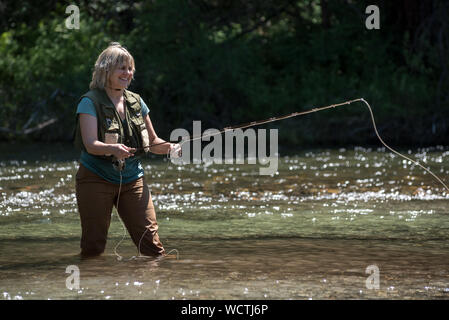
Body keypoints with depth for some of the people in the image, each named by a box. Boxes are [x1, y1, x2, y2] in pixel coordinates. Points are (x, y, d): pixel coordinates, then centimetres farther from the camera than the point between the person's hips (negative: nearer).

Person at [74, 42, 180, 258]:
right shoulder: (90, 102, -9)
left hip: (132, 179, 4)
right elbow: (90, 144, -21)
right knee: (93, 245, -4)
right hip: (97, 179, -4)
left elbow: (152, 141, 16)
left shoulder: (136, 102, 9)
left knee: (150, 241, -5)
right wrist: (113, 149, -41)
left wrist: (168, 147, -7)